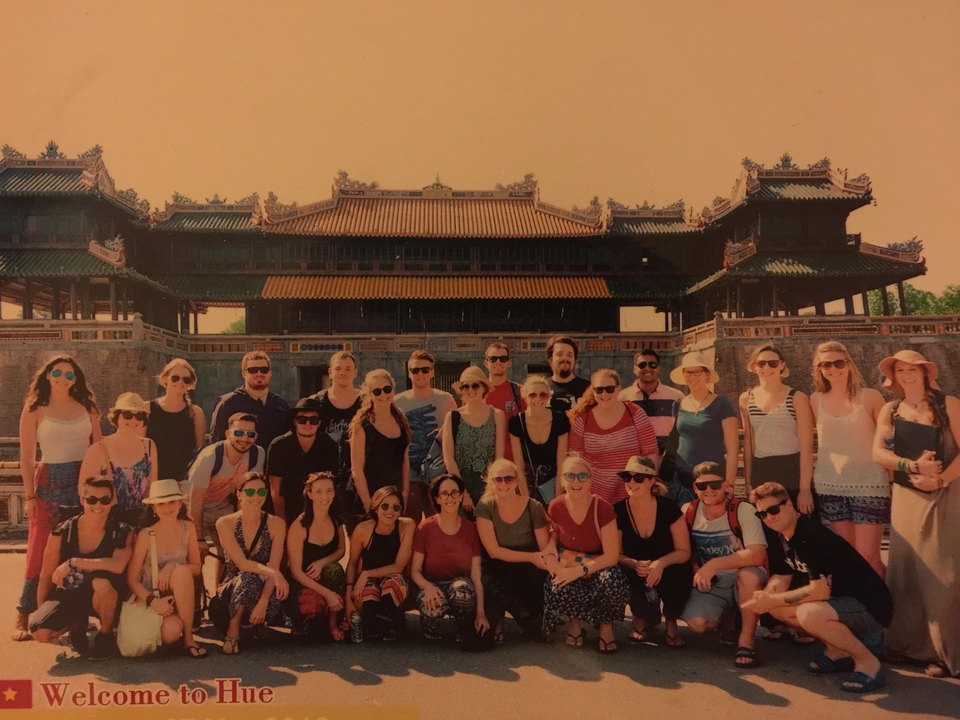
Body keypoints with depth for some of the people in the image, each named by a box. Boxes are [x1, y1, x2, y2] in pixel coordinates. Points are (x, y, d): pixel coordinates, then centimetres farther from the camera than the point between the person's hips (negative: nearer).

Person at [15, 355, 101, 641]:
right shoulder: (34, 409, -1)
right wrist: (29, 495, -8)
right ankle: (23, 616, 9)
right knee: (40, 550, -2)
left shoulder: (86, 405, 6)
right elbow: (27, 456, -3)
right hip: (50, 483, -2)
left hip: (86, 481, 3)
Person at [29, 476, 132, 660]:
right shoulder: (62, 532, -10)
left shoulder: (121, 532, -15)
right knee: (40, 632, -25)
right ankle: (76, 625, 12)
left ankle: (106, 635, -7)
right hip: (68, 595, 2)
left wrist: (72, 562, -30)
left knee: (102, 581, -36)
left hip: (104, 597, -2)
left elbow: (118, 566, -34)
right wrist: (41, 613, 4)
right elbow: (46, 576, 1)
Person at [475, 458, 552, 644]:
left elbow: (546, 548, -8)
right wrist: (531, 557, -24)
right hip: (497, 569, 0)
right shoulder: (485, 507, -11)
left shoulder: (534, 508, -12)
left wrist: (548, 558, -33)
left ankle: (530, 622, 5)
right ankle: (532, 622, -9)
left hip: (528, 571, 0)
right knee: (489, 583, -32)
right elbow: (494, 551, -14)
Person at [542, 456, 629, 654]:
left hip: (599, 569, -1)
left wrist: (580, 570, -28)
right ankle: (574, 620, 4)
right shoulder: (555, 507, -12)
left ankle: (606, 624, -2)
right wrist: (552, 558, -15)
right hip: (568, 569, 1)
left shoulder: (603, 508, -20)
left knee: (613, 581, -36)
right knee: (559, 590, -33)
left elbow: (612, 556, -20)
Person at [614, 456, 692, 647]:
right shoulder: (618, 511, -12)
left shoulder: (668, 507, -14)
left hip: (668, 573, -1)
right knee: (635, 577, -32)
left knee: (677, 574, -33)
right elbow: (616, 554, -7)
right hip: (636, 578, 1)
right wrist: (635, 564, -29)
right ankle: (641, 620, 5)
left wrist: (661, 563, -31)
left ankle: (671, 623, 1)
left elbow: (684, 551, -11)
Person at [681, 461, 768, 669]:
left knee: (749, 573, -37)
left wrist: (715, 563, -37)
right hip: (710, 584, 3)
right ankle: (727, 619, 13)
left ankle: (746, 642, -17)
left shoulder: (743, 511, -18)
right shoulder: (687, 512, -6)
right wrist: (695, 570, -9)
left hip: (744, 581, -2)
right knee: (696, 622, -25)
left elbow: (758, 555, -30)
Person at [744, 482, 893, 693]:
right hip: (842, 600, 9)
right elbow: (780, 579, 6)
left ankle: (868, 661, -9)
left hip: (871, 606, -9)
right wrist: (763, 598, -16)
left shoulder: (812, 535, -25)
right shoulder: (784, 536, 3)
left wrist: (771, 600, -22)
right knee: (777, 608, 1)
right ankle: (839, 650, 12)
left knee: (809, 613, -34)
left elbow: (821, 590, -29)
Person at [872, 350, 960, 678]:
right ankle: (921, 647, 17)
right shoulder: (890, 410, 6)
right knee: (909, 572, 5)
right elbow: (878, 452, -5)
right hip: (905, 498, 3)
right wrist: (914, 466, -19)